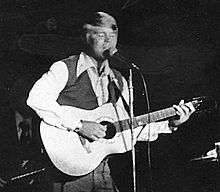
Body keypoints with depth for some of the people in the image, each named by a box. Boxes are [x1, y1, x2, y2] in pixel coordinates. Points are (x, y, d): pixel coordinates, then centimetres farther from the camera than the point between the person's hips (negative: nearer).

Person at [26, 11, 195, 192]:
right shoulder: (65, 69, -4)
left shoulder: (118, 81, 15)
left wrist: (169, 125, 7)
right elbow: (36, 99, -21)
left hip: (103, 169, 5)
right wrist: (79, 125, -23)